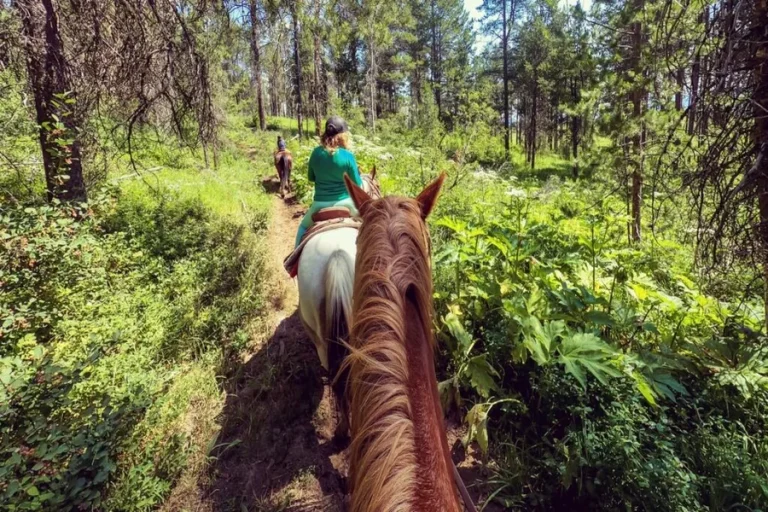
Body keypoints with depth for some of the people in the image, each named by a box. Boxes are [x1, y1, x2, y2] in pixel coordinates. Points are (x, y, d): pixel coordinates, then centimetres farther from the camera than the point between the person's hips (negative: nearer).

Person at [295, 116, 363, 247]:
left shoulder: (316, 153, -5)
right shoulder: (348, 156, -14)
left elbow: (311, 178, 10)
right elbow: (357, 185, -5)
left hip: (320, 204, 2)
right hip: (345, 202, -2)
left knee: (304, 227, 28)